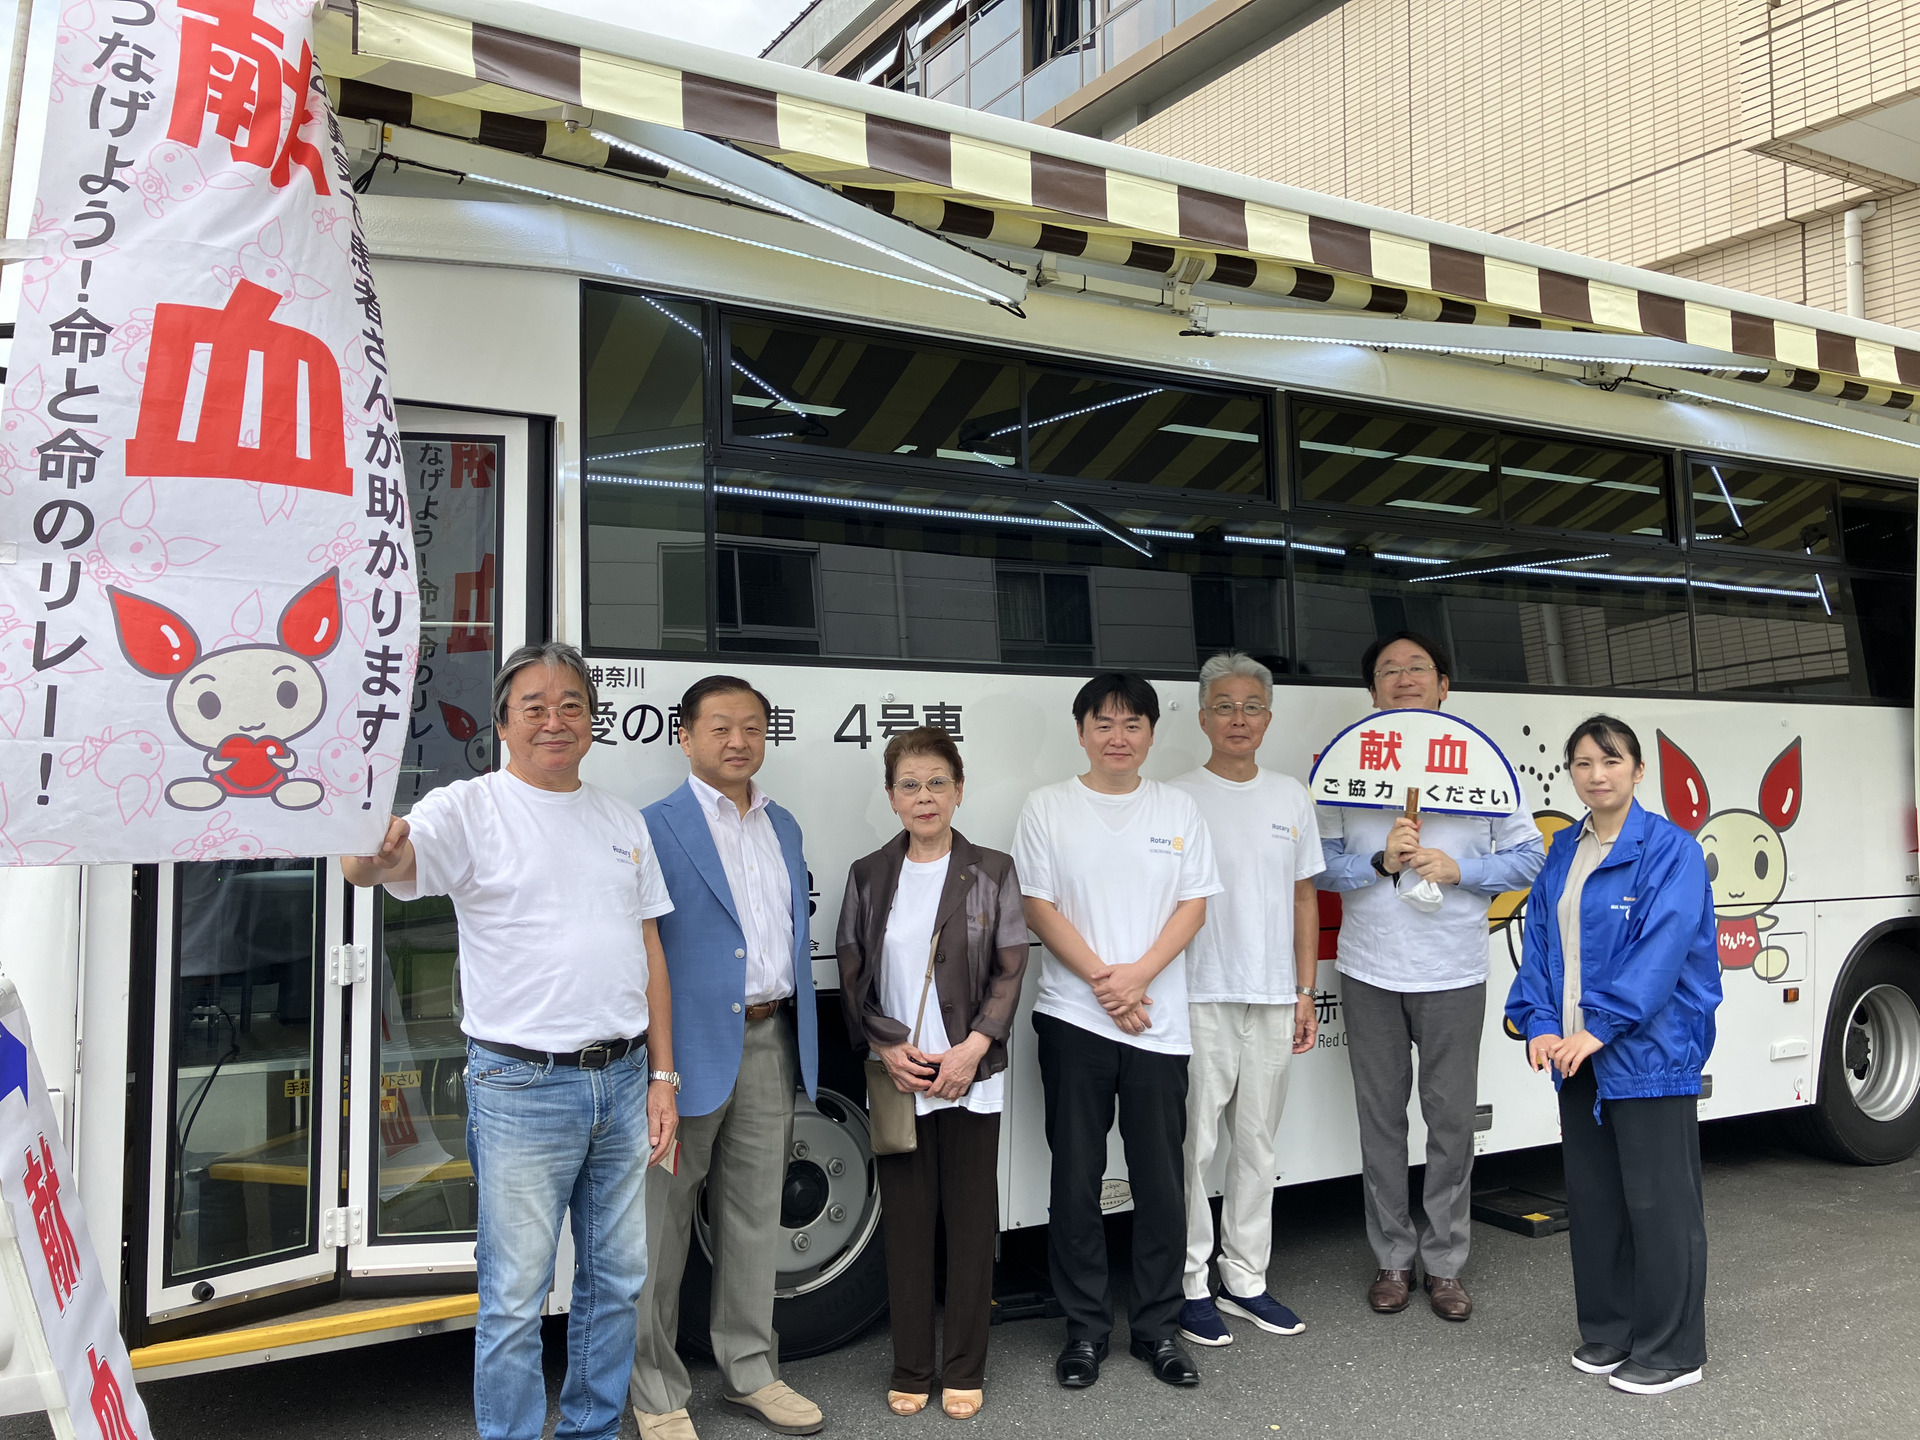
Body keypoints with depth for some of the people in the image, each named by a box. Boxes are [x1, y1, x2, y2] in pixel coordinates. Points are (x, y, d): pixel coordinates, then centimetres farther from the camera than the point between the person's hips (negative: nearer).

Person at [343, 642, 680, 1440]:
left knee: (616, 1279, 18)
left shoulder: (623, 822, 9)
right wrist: (372, 852, -51)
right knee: (515, 1299, 4)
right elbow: (377, 861, -26)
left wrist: (661, 1077, 7)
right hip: (522, 1089, -5)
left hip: (622, 1082, 6)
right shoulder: (471, 808, -7)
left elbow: (649, 951, 11)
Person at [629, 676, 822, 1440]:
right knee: (663, 1226, 7)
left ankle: (750, 1372, 31)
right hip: (691, 1049, -6)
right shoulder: (654, 828, -7)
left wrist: (800, 1045, 13)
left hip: (771, 1043, 6)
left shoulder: (784, 827, 13)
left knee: (754, 1218, 16)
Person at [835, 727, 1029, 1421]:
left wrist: (973, 1048, -12)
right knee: (906, 1222, 8)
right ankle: (910, 1371, 22)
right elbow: (851, 976, 4)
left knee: (972, 1222, 6)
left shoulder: (992, 872, 0)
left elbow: (1010, 972, -1)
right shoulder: (869, 876, 4)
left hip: (971, 1077, -1)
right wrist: (888, 1049, -9)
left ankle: (964, 1372, 20)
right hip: (895, 1078, 1)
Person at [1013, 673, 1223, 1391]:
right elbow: (1039, 907, -4)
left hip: (1159, 1022, 1)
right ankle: (1085, 1327, 19)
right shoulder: (1047, 807, 2)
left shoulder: (1178, 808, 7)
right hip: (1073, 1019, -1)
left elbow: (1193, 906, 2)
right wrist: (1103, 981, -12)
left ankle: (1157, 1326, 19)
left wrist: (1139, 975, -12)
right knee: (1076, 1178, 6)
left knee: (1160, 1180, 5)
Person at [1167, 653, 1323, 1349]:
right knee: (1194, 1147, 0)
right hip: (1200, 999, -4)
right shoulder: (1178, 797, -3)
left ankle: (1245, 1278, 25)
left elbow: (1303, 899, 13)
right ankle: (1188, 1285, 12)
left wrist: (1304, 992, 8)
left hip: (1272, 1001, 5)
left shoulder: (1291, 797, 10)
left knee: (1257, 1146, 13)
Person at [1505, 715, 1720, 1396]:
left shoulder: (1671, 850, -10)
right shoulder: (1563, 856, 10)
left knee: (1657, 1202, 2)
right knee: (1592, 1198, 14)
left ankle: (1671, 1351, 16)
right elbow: (1540, 944, 7)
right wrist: (1540, 1023, -7)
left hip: (1650, 1053, -6)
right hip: (1578, 1057, 7)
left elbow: (1663, 949, -19)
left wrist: (1601, 1026, -23)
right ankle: (1608, 1333, 29)